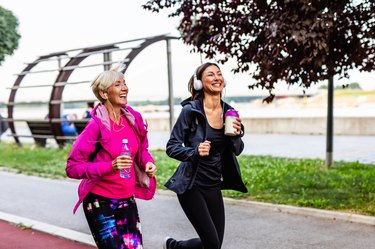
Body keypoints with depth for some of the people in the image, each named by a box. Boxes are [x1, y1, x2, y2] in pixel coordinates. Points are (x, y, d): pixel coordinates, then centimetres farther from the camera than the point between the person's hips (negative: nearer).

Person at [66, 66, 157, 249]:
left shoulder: (133, 118, -1)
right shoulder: (96, 125, -17)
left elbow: (142, 149, 17)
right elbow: (72, 168, -17)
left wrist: (148, 162, -6)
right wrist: (110, 166, -28)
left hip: (127, 200, 5)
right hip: (100, 202, -5)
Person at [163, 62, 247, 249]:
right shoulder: (191, 110, -13)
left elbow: (237, 151, 10)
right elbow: (171, 147, -10)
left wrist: (236, 135, -10)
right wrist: (195, 152, -27)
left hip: (214, 186, 6)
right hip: (191, 184, -6)